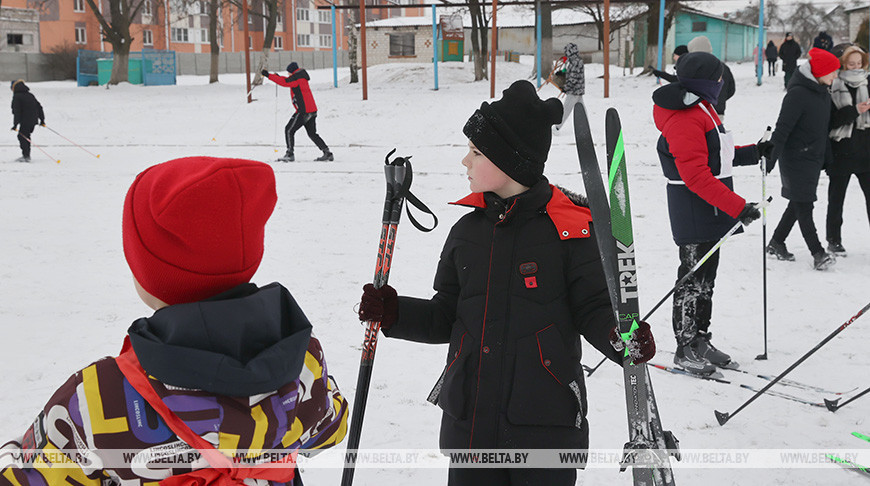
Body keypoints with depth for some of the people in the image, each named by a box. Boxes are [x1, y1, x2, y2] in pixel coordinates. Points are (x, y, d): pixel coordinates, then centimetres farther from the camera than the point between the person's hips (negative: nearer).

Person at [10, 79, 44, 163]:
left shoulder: (16, 97, -7)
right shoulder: (30, 95, 16)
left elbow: (16, 111, -15)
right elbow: (39, 107, 18)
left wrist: (15, 124, -15)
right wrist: (42, 120, 23)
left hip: (25, 120, -8)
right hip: (34, 120, 8)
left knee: (22, 136, -2)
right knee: (26, 136, 17)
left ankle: (26, 156, -9)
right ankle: (27, 155, 19)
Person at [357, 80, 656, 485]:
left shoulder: (570, 229, -8)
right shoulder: (467, 232, 7)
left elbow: (594, 311, -6)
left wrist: (624, 340, -25)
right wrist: (394, 314, 0)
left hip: (547, 425, -4)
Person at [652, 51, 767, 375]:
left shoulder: (701, 109, 14)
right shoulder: (684, 120, -21)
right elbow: (696, 176, -26)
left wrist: (754, 153, 16)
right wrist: (738, 207, -27)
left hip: (711, 211, 10)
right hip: (694, 212, -10)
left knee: (705, 277, 16)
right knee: (694, 278, -3)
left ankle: (699, 340, 26)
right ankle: (685, 349, 8)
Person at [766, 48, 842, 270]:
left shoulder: (823, 93, 11)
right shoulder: (797, 93, -17)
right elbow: (782, 129, -20)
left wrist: (827, 158, 21)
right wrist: (771, 159, -23)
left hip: (814, 159, 9)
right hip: (796, 159, -9)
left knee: (799, 204, 13)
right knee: (803, 206, -6)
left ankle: (776, 243, 25)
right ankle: (818, 253, -7)